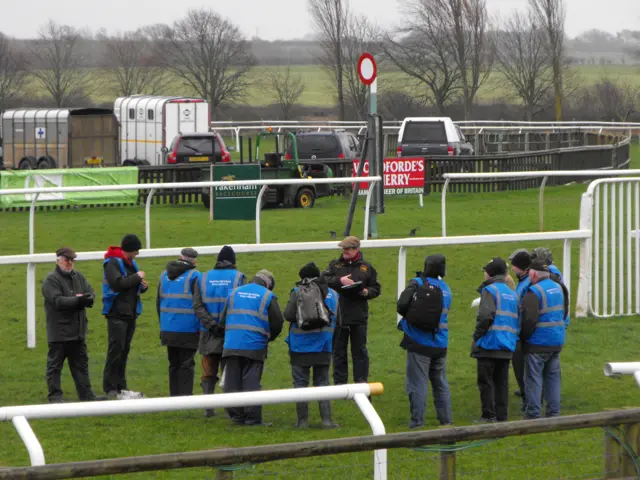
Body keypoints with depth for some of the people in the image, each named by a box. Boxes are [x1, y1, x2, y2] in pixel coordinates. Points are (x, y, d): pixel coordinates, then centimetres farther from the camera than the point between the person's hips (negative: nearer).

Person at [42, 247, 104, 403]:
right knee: (55, 365, 0)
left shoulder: (78, 277, 11)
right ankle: (55, 395, 6)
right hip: (59, 331, -7)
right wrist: (78, 300, -29)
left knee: (81, 364, 13)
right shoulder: (51, 280, -11)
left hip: (77, 330, 7)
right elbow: (57, 301, -22)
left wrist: (89, 298, -18)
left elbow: (91, 293, 7)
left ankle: (86, 394, 20)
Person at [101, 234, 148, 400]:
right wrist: (137, 277, -16)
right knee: (116, 349, -8)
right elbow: (118, 283, -24)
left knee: (124, 349, 10)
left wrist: (143, 286, 0)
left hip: (130, 313, 8)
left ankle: (120, 387, 14)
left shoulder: (130, 262, 16)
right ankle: (110, 387, -5)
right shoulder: (112, 263, -10)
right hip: (117, 313, -8)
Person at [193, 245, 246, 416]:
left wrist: (211, 323, -11)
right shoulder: (239, 278, -2)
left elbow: (197, 305, -5)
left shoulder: (204, 278, 5)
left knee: (209, 373, 9)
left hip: (209, 332, 2)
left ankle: (208, 407, 4)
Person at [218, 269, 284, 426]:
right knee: (251, 382, -2)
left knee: (233, 382, 8)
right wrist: (269, 337, 21)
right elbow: (277, 323, 3)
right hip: (255, 347, -3)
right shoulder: (268, 297, 1)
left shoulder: (234, 293, 14)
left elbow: (223, 319, 15)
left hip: (231, 345, 3)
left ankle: (236, 415, 9)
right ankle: (253, 417, -4)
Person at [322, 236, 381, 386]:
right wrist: (339, 280, -20)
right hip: (338, 316, 0)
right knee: (339, 351, 6)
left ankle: (362, 381, 11)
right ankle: (339, 382, 13)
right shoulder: (335, 265, 6)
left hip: (359, 317, 0)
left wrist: (367, 292, -10)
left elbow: (376, 289, 10)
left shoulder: (366, 268, 6)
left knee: (360, 350, 6)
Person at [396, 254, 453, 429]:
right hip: (440, 344, 6)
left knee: (417, 383, -2)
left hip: (419, 342, -6)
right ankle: (446, 419, 18)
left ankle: (417, 421, -3)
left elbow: (402, 305, -19)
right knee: (441, 383, 15)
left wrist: (408, 316, 0)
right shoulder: (445, 287, 8)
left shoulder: (418, 283, -11)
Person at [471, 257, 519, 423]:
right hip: (507, 346, 7)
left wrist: (477, 336, -10)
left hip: (489, 343, -7)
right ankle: (502, 417, 10)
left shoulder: (490, 290, -9)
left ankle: (488, 417, -4)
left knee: (485, 381, -2)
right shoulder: (511, 293, 15)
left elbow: (485, 316, -21)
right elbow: (517, 320, 16)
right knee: (501, 382, 10)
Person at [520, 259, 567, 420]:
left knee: (534, 378, -1)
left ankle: (533, 414, -1)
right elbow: (563, 312, 21)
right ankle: (554, 412, 15)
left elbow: (529, 319, -20)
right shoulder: (558, 288, 11)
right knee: (553, 377, 13)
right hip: (557, 342, 8)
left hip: (537, 344, -8)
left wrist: (523, 338, -8)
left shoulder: (534, 292, -17)